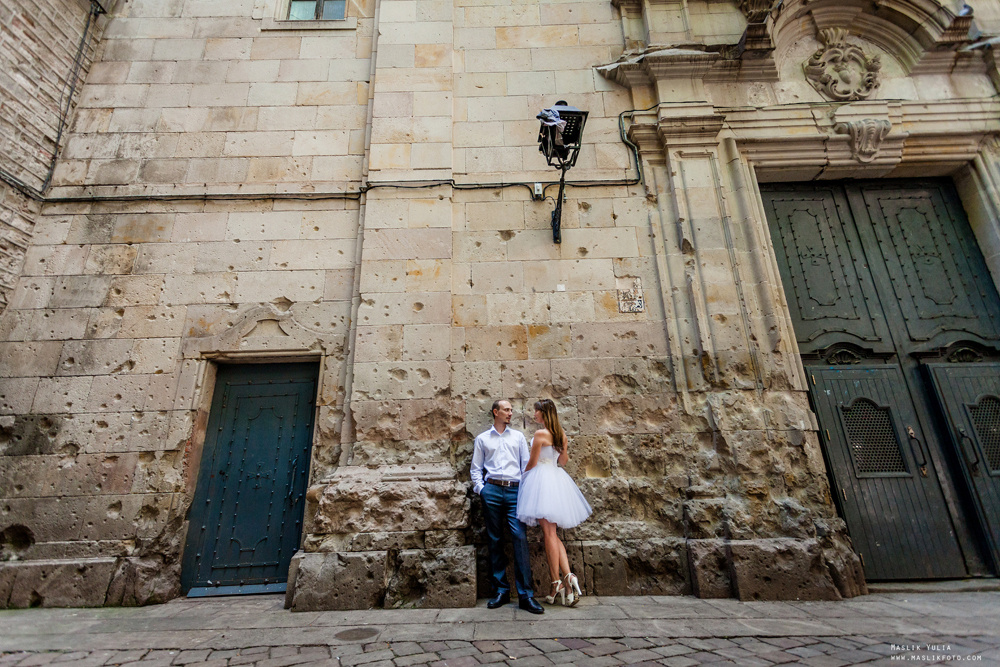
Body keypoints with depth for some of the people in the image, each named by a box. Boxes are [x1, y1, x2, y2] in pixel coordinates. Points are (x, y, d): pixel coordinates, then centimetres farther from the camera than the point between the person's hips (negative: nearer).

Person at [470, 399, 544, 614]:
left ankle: (525, 595, -5)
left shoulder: (518, 436, 16)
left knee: (520, 538, -9)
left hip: (515, 491, 0)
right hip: (492, 490, 0)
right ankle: (500, 591, 15)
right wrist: (480, 488, 0)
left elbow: (526, 465, 13)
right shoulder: (482, 439, 14)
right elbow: (476, 468, 14)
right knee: (494, 541, 4)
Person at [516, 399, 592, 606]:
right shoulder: (561, 434, 9)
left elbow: (532, 462, -7)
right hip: (558, 479, 8)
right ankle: (568, 576, 0)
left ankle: (557, 583, 3)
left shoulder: (540, 434, -12)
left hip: (542, 478, -8)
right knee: (552, 533, 12)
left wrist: (523, 475, 11)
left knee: (549, 533, -2)